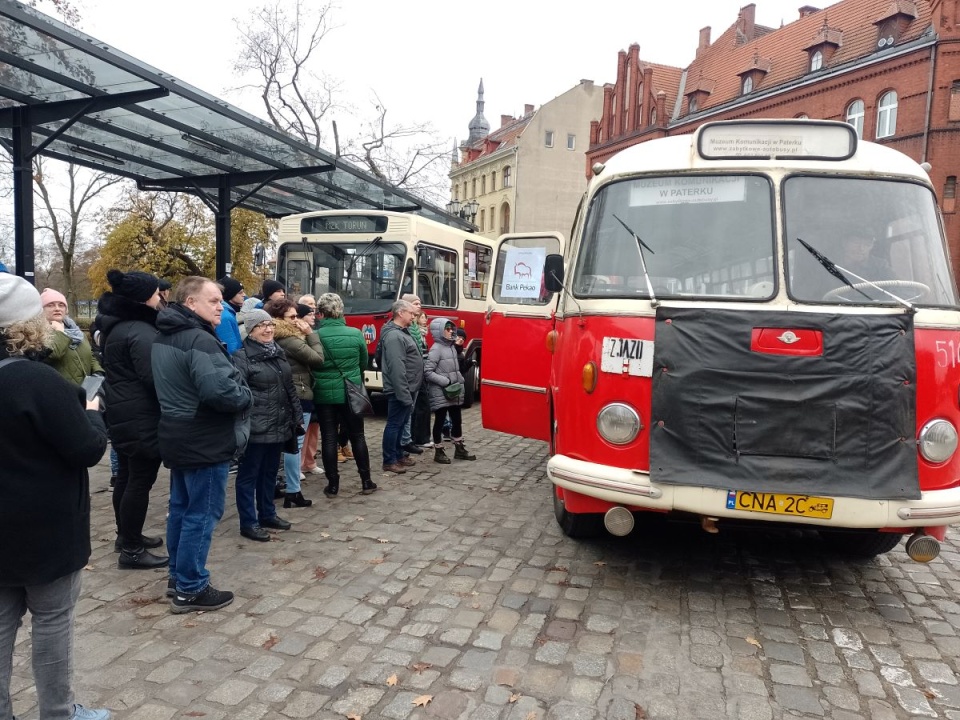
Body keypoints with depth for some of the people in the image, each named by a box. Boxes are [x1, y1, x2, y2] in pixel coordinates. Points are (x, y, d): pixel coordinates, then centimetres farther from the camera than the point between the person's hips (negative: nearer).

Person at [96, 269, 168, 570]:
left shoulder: (115, 326, 11)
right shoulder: (140, 332, -21)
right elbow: (154, 378, -24)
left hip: (122, 412, 10)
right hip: (142, 416, -10)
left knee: (127, 477, 19)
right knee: (140, 480, -3)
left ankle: (126, 535, 32)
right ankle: (132, 550, 5)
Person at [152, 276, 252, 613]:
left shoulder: (163, 338, 12)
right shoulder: (199, 340, -21)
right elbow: (220, 391, -32)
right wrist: (246, 396, -12)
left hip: (179, 437, 10)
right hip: (205, 441, -10)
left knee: (181, 508, 18)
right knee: (202, 514, -1)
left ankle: (178, 577, 31)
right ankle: (190, 590, 8)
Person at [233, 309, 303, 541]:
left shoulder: (279, 353, 14)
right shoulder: (242, 357, -10)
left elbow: (289, 388, 18)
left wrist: (296, 417, 15)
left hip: (278, 425, 8)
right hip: (256, 428, -7)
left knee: (270, 472, 18)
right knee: (249, 475, 4)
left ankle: (267, 514, 32)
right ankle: (248, 523, 13)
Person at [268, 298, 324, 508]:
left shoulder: (276, 339, 11)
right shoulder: (289, 340, -18)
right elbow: (318, 359, -17)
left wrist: (305, 335, 7)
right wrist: (310, 334, -10)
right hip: (299, 396, -10)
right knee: (295, 445, -4)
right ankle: (293, 492, 1)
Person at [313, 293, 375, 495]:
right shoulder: (356, 334, -6)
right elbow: (364, 363, 7)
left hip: (324, 394, -1)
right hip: (351, 393, 1)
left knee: (328, 438, 7)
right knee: (357, 436, 12)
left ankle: (332, 485, 11)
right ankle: (366, 481, 18)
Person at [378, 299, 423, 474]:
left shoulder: (402, 332, 14)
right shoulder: (394, 336, -20)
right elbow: (397, 369, -26)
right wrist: (404, 394, -26)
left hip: (407, 389, 10)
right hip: (400, 391, -10)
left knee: (401, 423, 18)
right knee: (394, 424, -1)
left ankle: (399, 454, 29)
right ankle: (389, 461, 7)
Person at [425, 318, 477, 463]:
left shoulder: (452, 347, 10)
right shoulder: (436, 349, -15)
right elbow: (427, 372, -20)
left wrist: (460, 381, 7)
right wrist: (446, 382, -21)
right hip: (440, 393, -8)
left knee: (457, 420, 15)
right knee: (440, 421, 4)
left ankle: (459, 449, 27)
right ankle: (439, 452, 16)